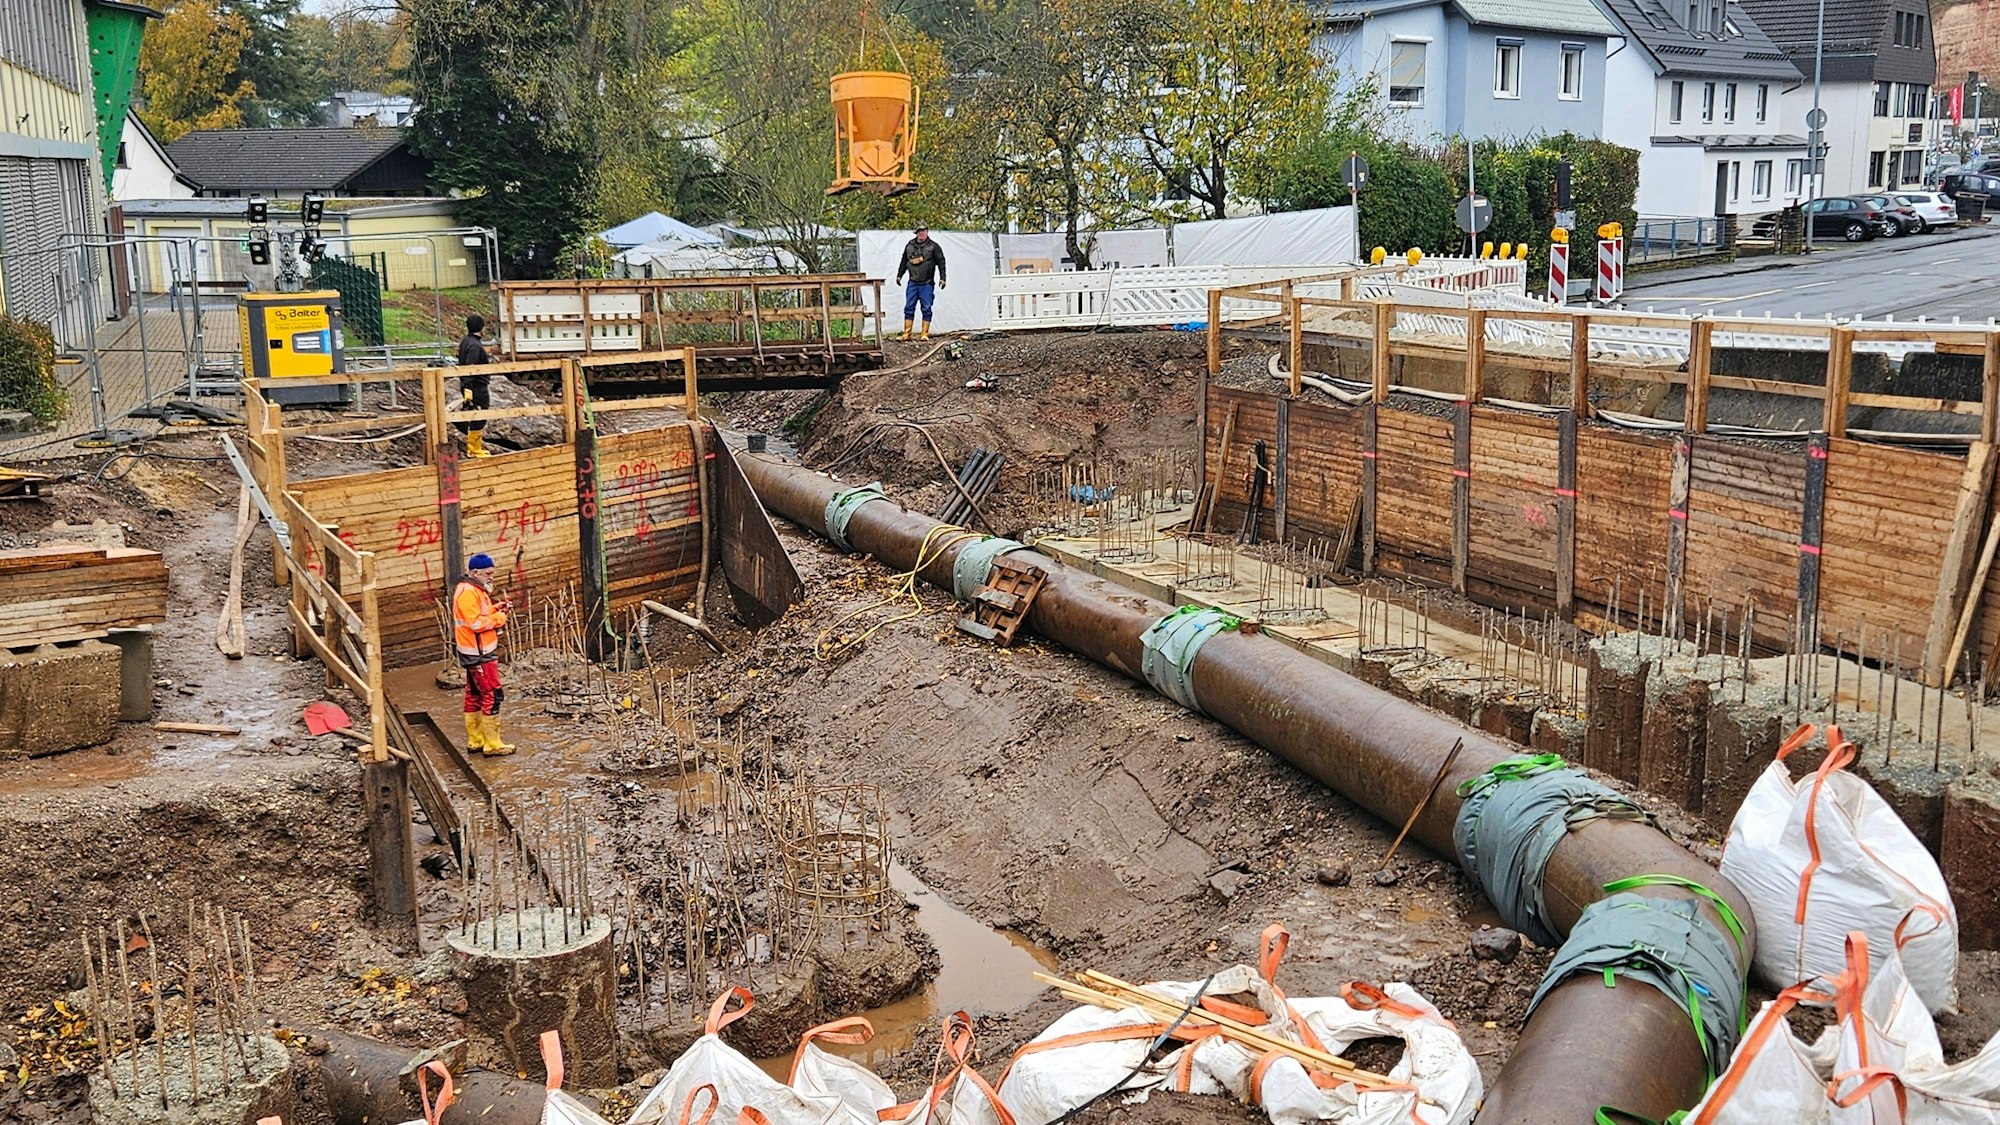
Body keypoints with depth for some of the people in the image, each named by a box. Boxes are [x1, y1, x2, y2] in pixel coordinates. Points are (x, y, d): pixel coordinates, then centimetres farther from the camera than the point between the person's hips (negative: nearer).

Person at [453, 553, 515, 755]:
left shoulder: (475, 590, 14)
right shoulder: (467, 593, -19)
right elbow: (476, 623, -25)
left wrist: (496, 609, 2)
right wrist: (498, 618, -15)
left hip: (477, 652, 11)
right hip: (478, 653, -11)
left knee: (474, 695, 15)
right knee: (492, 695, -8)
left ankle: (475, 740, 23)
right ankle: (492, 744, -5)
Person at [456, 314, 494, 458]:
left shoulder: (465, 342, 11)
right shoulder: (475, 346, -20)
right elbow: (470, 369, -26)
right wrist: (468, 389, -29)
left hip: (469, 385, 10)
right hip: (477, 387, -10)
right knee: (478, 419, -2)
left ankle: (472, 447, 27)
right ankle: (475, 450, 3)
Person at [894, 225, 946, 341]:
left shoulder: (933, 247, 0)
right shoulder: (909, 246, 11)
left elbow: (941, 262, -2)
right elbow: (904, 261, 21)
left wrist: (942, 278, -8)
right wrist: (899, 275, 21)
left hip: (927, 284, -3)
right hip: (912, 283, 3)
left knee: (926, 309, -1)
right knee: (909, 308, 3)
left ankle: (925, 334, 4)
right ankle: (906, 334, 6)